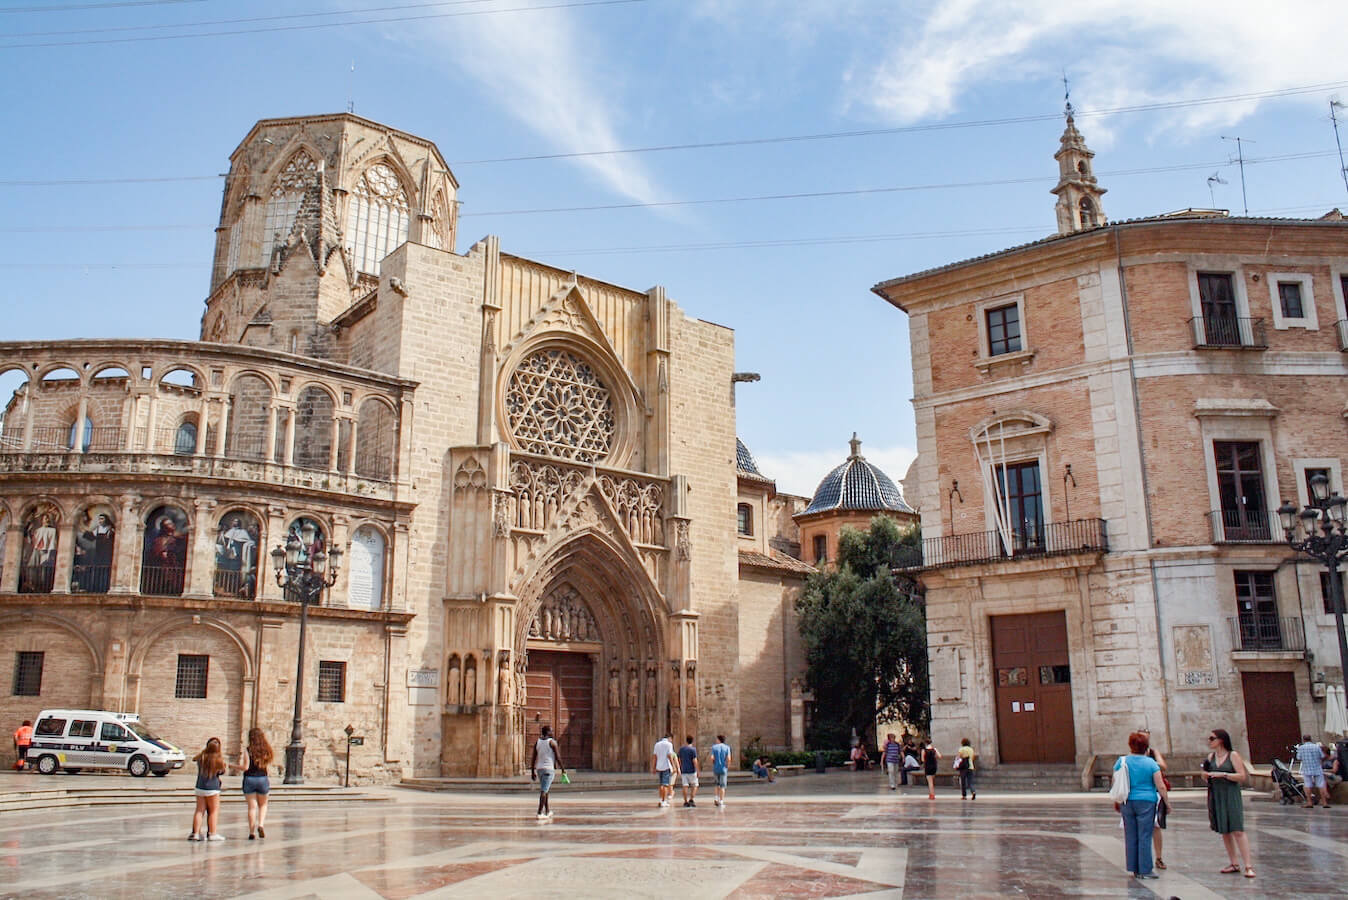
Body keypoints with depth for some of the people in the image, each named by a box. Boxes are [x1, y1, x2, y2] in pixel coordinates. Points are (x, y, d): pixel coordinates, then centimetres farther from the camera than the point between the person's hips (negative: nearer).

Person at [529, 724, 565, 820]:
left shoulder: (537, 742, 9)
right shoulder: (552, 742, -7)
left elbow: (533, 758, 8)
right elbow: (558, 757, -7)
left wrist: (532, 771, 13)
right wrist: (563, 768, 1)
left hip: (539, 769, 6)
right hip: (549, 769, -6)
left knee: (545, 790, 19)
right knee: (544, 791, -8)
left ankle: (547, 811, 27)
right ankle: (540, 813, -12)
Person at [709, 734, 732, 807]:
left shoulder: (714, 747, -1)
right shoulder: (727, 747, -2)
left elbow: (712, 758, -10)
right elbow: (728, 759, -12)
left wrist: (713, 765, 7)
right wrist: (727, 767, 2)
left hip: (716, 768, 1)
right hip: (723, 769, -1)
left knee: (718, 784, 21)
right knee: (722, 786, 4)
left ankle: (717, 798, 9)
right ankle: (721, 802, 0)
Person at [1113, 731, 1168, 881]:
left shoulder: (1122, 761, 2)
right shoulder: (1151, 763, -4)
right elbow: (1160, 786, -6)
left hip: (1127, 803, 3)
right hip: (1146, 802, -3)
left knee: (1130, 836, 8)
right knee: (1145, 836, 1)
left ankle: (1134, 869, 14)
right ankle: (1145, 869, 3)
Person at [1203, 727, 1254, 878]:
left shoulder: (1233, 755, -4)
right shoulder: (1211, 757, 10)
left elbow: (1242, 776, -10)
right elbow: (1207, 779, 16)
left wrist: (1223, 774, -18)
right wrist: (1205, 775, -5)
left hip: (1231, 796, -5)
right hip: (1216, 796, 6)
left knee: (1238, 831, -11)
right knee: (1224, 831, 7)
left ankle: (1249, 866, -11)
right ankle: (1234, 864, 15)